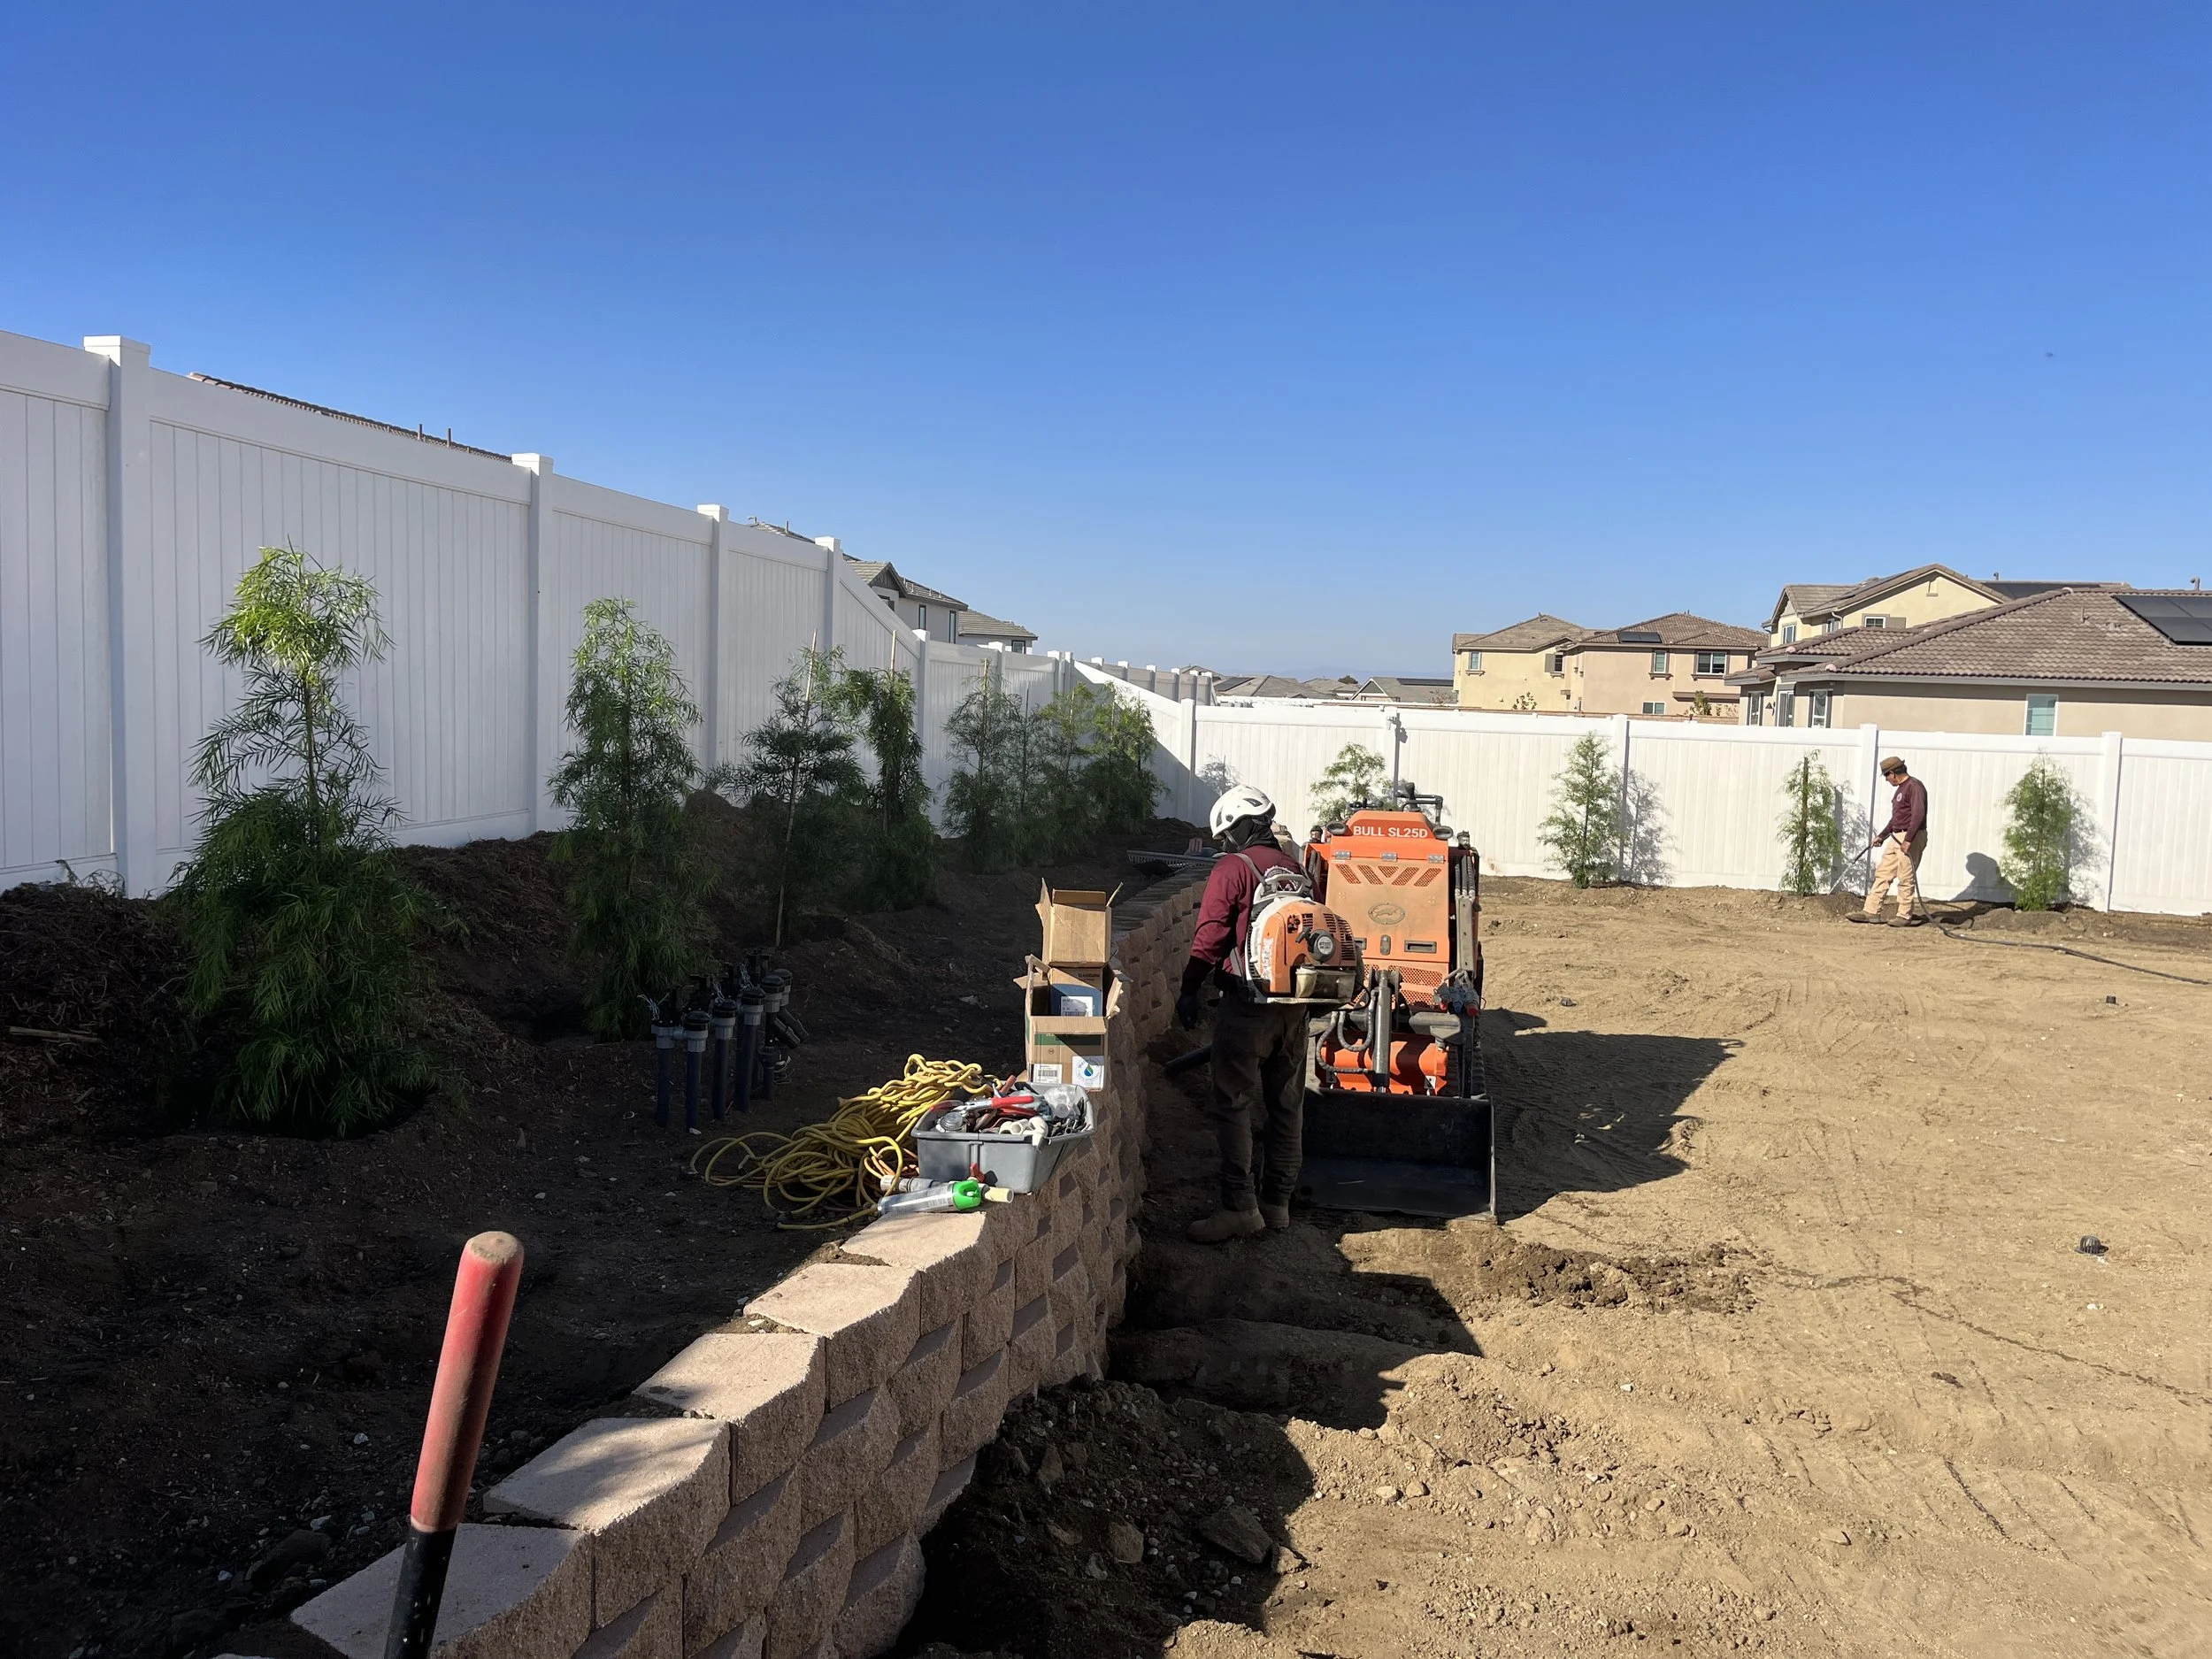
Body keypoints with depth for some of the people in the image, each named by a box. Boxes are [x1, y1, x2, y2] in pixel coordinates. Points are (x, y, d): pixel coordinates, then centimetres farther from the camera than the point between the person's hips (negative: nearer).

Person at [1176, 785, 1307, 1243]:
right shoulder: (1293, 868, 13)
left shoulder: (1232, 868, -7)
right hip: (1294, 1003, 7)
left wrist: (1189, 990, -7)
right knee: (1286, 1104, 12)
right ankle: (1278, 1201, 20)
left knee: (1234, 1105, -3)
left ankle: (1239, 1206, -6)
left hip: (1248, 1001, -7)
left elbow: (1210, 935, -13)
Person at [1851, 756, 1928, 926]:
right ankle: (1872, 911, 10)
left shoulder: (1914, 787, -14)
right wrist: (1882, 836, 28)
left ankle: (1905, 916, 4)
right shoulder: (1901, 788, 18)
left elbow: (1918, 815, -24)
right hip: (1896, 838, 10)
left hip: (1911, 838, -10)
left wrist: (1908, 840, -27)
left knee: (1906, 878, -4)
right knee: (1883, 873, 9)